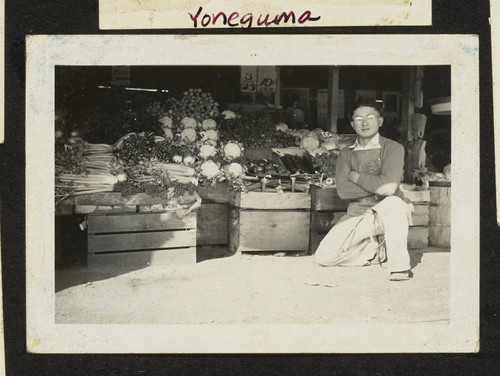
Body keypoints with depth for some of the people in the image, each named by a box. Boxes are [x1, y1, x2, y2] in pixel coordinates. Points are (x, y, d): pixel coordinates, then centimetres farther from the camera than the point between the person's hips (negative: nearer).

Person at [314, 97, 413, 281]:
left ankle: (399, 264, -24)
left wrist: (356, 177, -8)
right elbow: (343, 190, -9)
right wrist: (378, 186, -14)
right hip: (357, 215, 4)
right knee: (324, 256, -14)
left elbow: (389, 187, -22)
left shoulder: (393, 148, -4)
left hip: (387, 214, -3)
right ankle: (377, 252, 7)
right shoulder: (346, 153, 7)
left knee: (393, 203, -40)